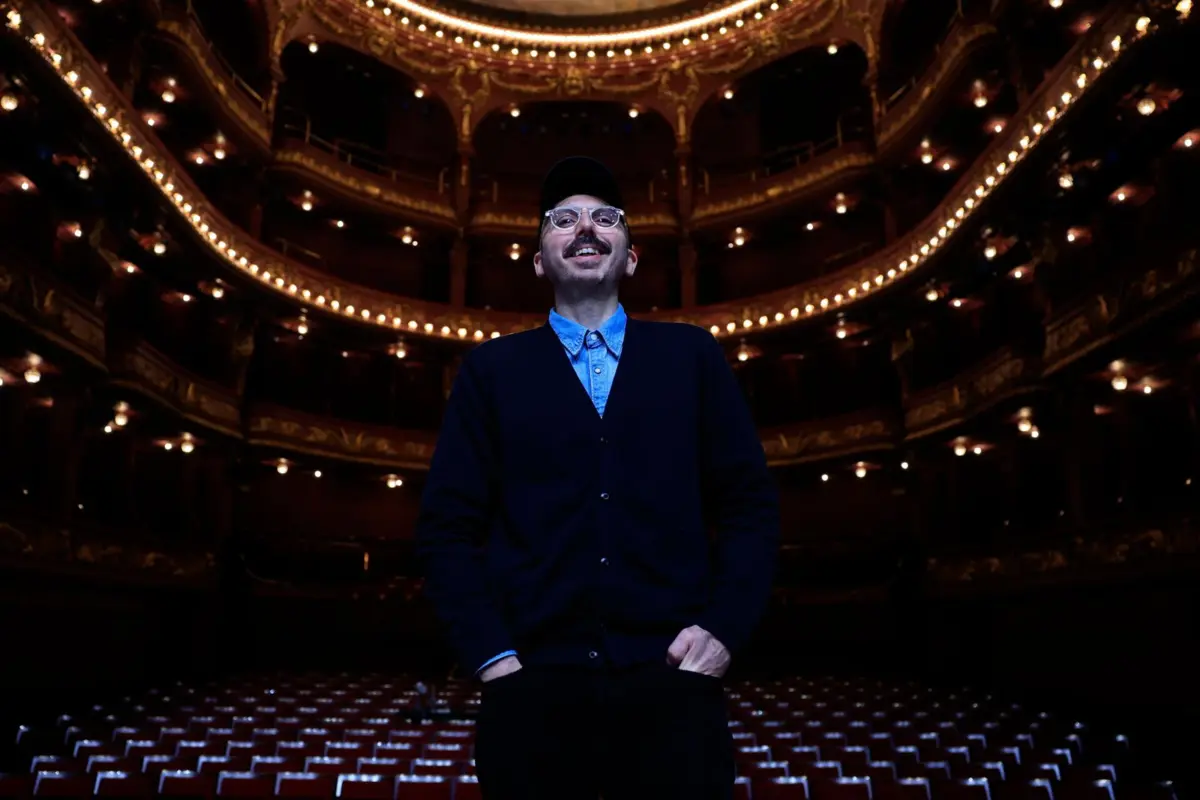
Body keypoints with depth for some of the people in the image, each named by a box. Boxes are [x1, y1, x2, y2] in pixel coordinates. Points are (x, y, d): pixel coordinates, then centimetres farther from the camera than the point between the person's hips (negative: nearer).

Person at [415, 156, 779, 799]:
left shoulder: (693, 356, 10)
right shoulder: (491, 369, 9)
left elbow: (749, 505, 7)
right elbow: (448, 526, 4)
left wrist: (724, 626, -5)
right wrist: (490, 655, -6)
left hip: (670, 679, 0)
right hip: (531, 682, 1)